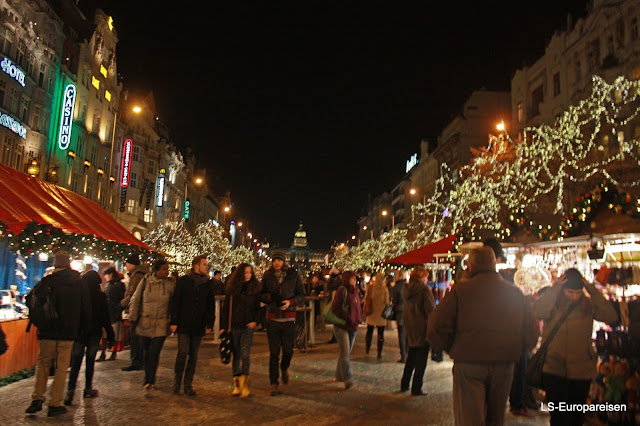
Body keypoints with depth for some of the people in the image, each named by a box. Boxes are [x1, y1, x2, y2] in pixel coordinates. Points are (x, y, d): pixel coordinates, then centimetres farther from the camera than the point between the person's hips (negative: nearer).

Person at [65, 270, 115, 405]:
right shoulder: (101, 296, -7)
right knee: (90, 362, 10)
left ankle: (70, 390, -7)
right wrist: (110, 336, 1)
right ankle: (88, 389, 19)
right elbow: (105, 318, -5)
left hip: (78, 333, 1)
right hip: (94, 333, -1)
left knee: (75, 363, 5)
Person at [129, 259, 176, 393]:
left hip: (161, 325, -2)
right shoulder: (145, 281, -2)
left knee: (154, 353, -8)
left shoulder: (171, 283, -5)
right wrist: (134, 319, 5)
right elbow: (135, 300, 7)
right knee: (147, 353, 13)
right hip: (144, 324, 2)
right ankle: (149, 380, 30)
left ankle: (149, 381, 6)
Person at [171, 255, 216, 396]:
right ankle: (177, 383, 10)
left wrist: (210, 323, 4)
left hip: (198, 326, 3)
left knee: (193, 355, 7)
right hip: (184, 324, -3)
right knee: (182, 353, -7)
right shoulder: (183, 281, 0)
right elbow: (176, 301, -2)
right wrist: (174, 321, -7)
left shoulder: (208, 284, 8)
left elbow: (211, 304, 10)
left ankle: (188, 385, 15)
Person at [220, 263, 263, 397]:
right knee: (236, 355, 9)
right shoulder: (232, 288, 4)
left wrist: (256, 321, -9)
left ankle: (244, 384, -1)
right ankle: (236, 384, 18)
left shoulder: (256, 288, 1)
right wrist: (223, 326, 3)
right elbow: (226, 307, 7)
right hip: (234, 327, 2)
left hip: (248, 327, -2)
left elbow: (259, 307, 5)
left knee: (245, 354, -9)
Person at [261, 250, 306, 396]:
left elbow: (302, 294, 4)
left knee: (288, 350, 3)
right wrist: (271, 297, -14)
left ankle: (284, 368, 37)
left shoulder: (293, 275, 0)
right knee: (273, 353, 1)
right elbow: (261, 295, 7)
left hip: (289, 319, 0)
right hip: (272, 318, 0)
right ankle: (274, 384, 11)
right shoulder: (267, 276, 3)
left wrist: (290, 302, -13)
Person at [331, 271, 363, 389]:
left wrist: (359, 319, 6)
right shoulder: (342, 291, -11)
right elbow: (335, 308, -15)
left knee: (346, 353, 14)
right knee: (345, 353, -11)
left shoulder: (355, 292, 12)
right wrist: (348, 318, -19)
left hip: (353, 327, 8)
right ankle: (348, 379, -10)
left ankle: (339, 375, 26)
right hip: (341, 327, -8)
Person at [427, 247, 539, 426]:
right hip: (504, 367, 5)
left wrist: (452, 349, 8)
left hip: (468, 366, -4)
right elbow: (532, 333, 8)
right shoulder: (516, 293, 5)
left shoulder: (460, 290, -7)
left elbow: (436, 329, -11)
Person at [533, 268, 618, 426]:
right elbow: (539, 312, -25)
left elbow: (612, 317, -15)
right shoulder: (552, 302, -4)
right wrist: (555, 288, -24)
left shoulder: (588, 304, 0)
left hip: (581, 371, 1)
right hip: (553, 369, -1)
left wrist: (592, 291, -18)